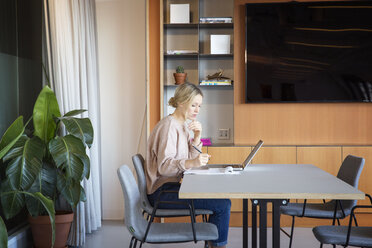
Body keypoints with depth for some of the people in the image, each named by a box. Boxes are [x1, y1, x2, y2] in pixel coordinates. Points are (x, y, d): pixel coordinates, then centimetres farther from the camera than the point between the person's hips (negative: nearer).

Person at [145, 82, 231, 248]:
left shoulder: (183, 125, 14)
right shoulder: (169, 126, -15)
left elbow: (190, 160, 12)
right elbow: (164, 166, -24)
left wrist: (197, 138, -2)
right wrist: (190, 163, -40)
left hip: (170, 187, 10)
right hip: (161, 192, -10)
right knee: (223, 204, -17)